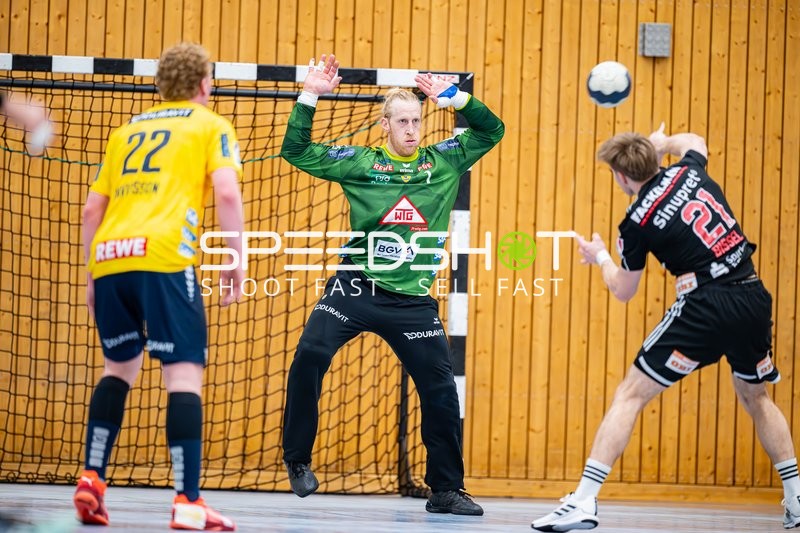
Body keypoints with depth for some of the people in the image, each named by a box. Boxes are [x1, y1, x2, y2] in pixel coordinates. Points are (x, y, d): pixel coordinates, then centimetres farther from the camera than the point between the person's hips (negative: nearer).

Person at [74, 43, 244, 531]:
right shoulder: (211, 126, 12)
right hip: (162, 257, -5)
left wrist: (93, 276, 29)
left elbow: (92, 208, 23)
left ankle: (92, 479, 13)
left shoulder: (127, 131, 27)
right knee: (185, 375, -5)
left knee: (121, 367, 23)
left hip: (109, 257, 6)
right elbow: (226, 193, -4)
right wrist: (237, 259, 2)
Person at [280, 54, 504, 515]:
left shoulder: (444, 162, 9)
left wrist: (456, 98, -3)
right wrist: (310, 98, -5)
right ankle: (298, 460, -5)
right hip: (356, 286, -2)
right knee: (310, 356, -21)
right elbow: (297, 151, 4)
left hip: (412, 300, 2)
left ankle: (447, 490, 14)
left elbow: (491, 131, 11)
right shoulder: (359, 163, 4)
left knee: (441, 389, -1)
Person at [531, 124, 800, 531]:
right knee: (755, 396, 30)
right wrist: (662, 142, 51)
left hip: (707, 306, -6)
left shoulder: (637, 223, -4)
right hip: (755, 299, 6)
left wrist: (600, 258, 30)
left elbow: (623, 291, 12)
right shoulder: (689, 172, 8)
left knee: (630, 395, -2)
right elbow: (694, 142, 36)